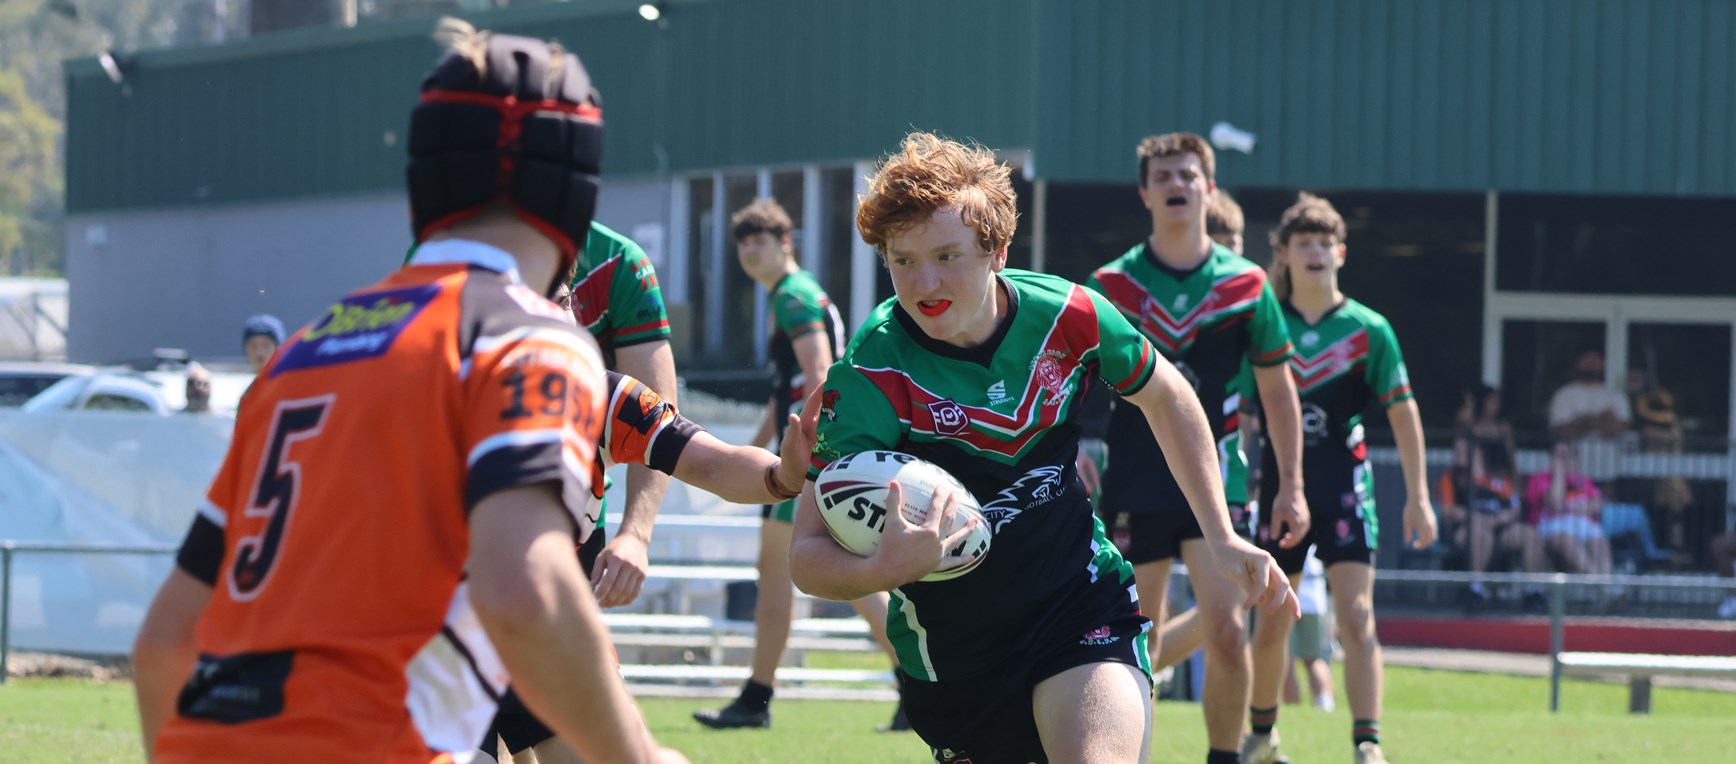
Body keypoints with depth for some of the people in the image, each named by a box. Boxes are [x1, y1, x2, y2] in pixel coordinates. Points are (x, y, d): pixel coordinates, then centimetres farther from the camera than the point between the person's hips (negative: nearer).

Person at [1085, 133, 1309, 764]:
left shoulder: (1246, 285, 2)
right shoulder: (1110, 285, 0)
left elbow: (1277, 389, 10)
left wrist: (1291, 485, 7)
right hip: (1133, 490, 0)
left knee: (1227, 631, -14)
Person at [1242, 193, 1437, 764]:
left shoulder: (1368, 330, -2)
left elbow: (1402, 411, 3)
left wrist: (1417, 496, 0)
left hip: (1344, 486, -2)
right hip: (1280, 484, 2)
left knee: (1356, 617, -13)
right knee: (1271, 625, 9)